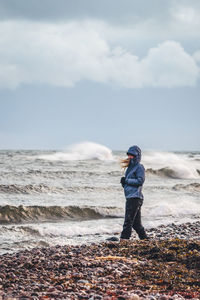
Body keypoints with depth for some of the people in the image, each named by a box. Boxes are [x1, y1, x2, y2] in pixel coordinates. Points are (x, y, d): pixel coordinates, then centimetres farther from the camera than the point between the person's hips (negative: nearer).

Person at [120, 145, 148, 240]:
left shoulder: (139, 167, -6)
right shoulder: (130, 167, 21)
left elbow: (140, 181, -18)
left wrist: (127, 181, -15)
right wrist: (123, 182, 3)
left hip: (135, 197, -10)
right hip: (130, 197, 10)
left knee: (128, 220, -12)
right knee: (136, 222, 12)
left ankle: (124, 238, -14)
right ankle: (144, 238, 19)